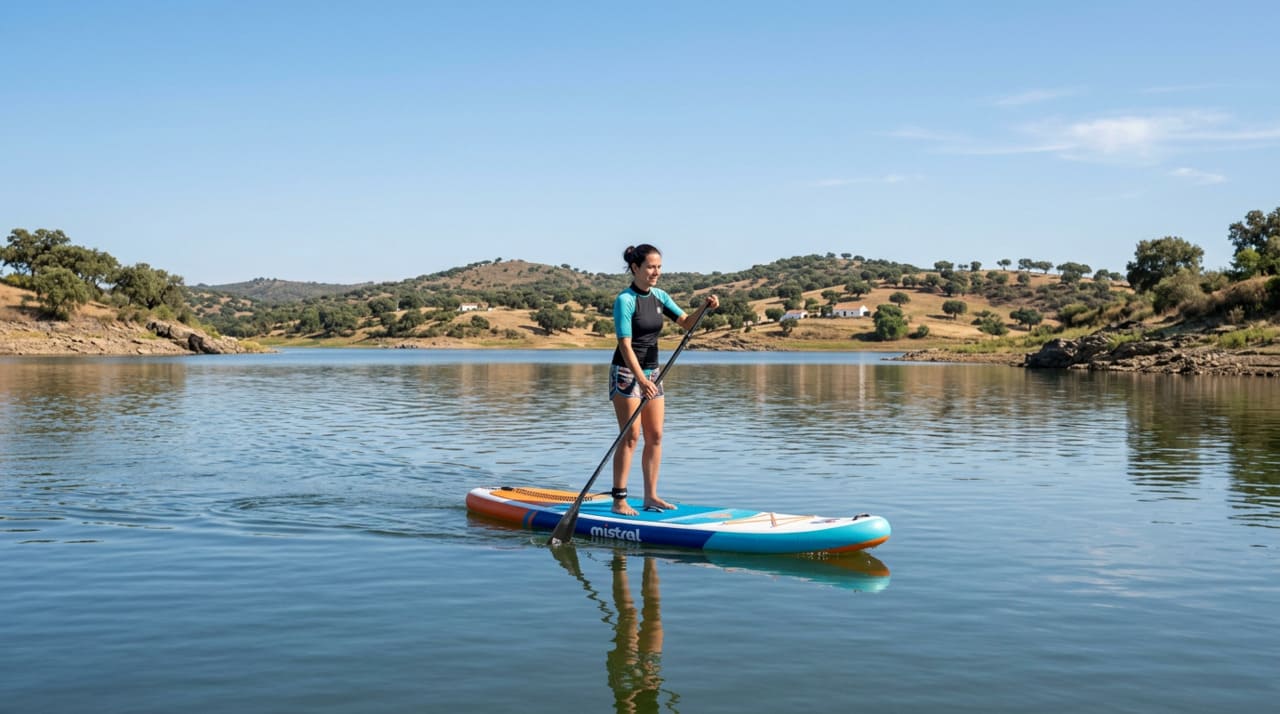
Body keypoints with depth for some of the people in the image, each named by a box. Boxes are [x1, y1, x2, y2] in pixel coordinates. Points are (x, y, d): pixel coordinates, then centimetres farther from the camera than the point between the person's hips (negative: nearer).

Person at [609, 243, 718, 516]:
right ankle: (619, 500, -4)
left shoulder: (659, 296, 7)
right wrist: (640, 379, -33)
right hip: (626, 373, -7)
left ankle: (651, 496, 13)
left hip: (651, 373, 7)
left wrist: (705, 308, -14)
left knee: (655, 436, 6)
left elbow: (686, 322, 6)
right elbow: (625, 345, -22)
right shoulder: (625, 300, -15)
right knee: (631, 436, -9)